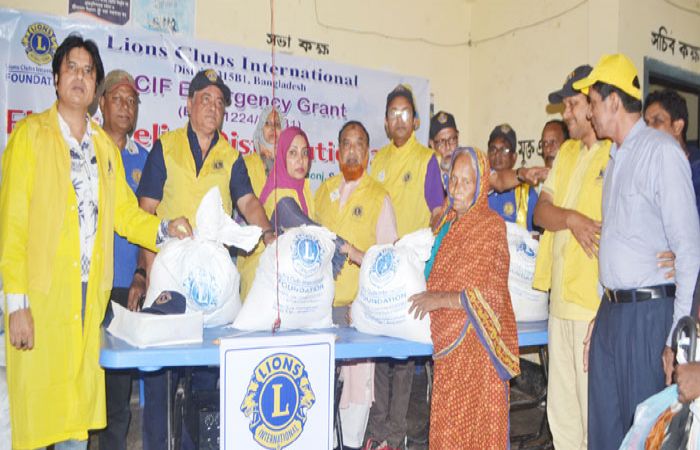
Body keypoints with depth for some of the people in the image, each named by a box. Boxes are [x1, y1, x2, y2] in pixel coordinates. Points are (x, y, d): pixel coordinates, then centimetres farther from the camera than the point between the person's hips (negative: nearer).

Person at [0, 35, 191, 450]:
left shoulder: (105, 145, 16)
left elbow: (124, 212, 15)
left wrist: (164, 229, -5)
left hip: (91, 293, 4)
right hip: (42, 292, -4)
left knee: (79, 412, 9)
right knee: (38, 406, 0)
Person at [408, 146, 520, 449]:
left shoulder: (491, 225, -7)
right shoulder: (446, 222, 12)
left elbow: (492, 295, -13)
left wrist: (441, 299, -17)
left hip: (476, 341, -6)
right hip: (448, 339, 6)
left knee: (476, 421, 1)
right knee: (447, 424, 10)